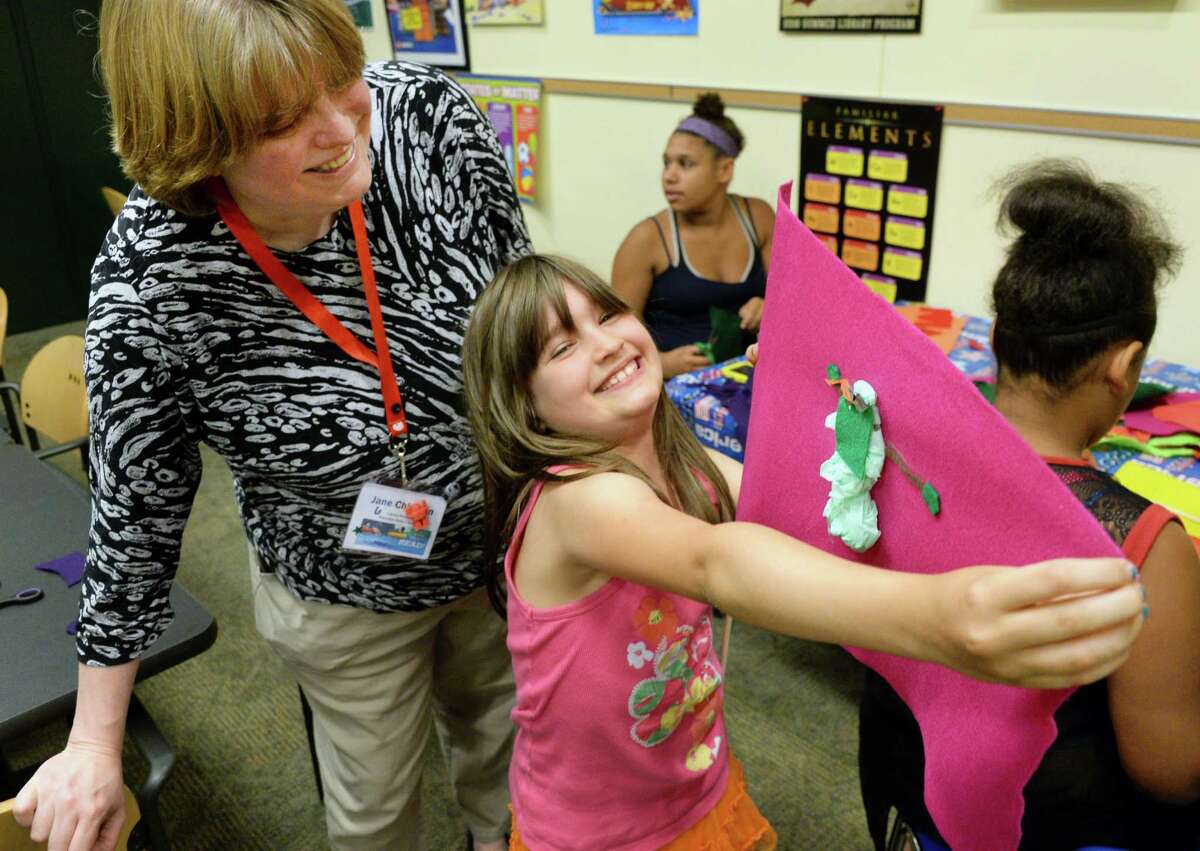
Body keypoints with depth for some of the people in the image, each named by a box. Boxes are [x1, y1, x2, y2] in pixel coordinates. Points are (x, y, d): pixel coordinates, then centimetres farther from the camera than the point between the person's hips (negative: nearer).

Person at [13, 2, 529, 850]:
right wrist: (95, 744, -6)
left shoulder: (428, 111, -24)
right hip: (346, 599, -3)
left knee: (501, 743, 30)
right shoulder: (151, 282, -29)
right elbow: (137, 510, -15)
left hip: (506, 538, 3)